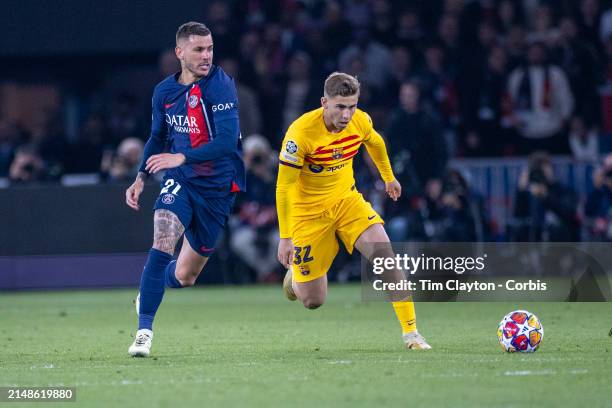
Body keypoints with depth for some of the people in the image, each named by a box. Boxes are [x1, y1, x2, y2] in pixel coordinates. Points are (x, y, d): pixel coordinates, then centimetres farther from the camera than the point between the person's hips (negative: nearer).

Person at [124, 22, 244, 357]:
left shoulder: (220, 85, -15)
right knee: (162, 243, -26)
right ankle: (144, 331, -21)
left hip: (217, 188, -2)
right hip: (180, 181, 2)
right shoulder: (164, 91, 1)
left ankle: (154, 286, 45)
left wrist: (181, 158, -32)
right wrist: (141, 178, 6)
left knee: (183, 277, 8)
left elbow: (227, 140, -24)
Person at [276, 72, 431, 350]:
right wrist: (285, 238, -21)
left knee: (385, 253, -23)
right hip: (307, 210, -3)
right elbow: (284, 186, -20)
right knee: (313, 301, 0)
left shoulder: (361, 121, -12)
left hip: (346, 199, 3)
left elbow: (374, 142, 15)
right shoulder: (301, 132, -27)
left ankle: (410, 331, -17)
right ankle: (295, 274, 39)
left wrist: (388, 177, 29)